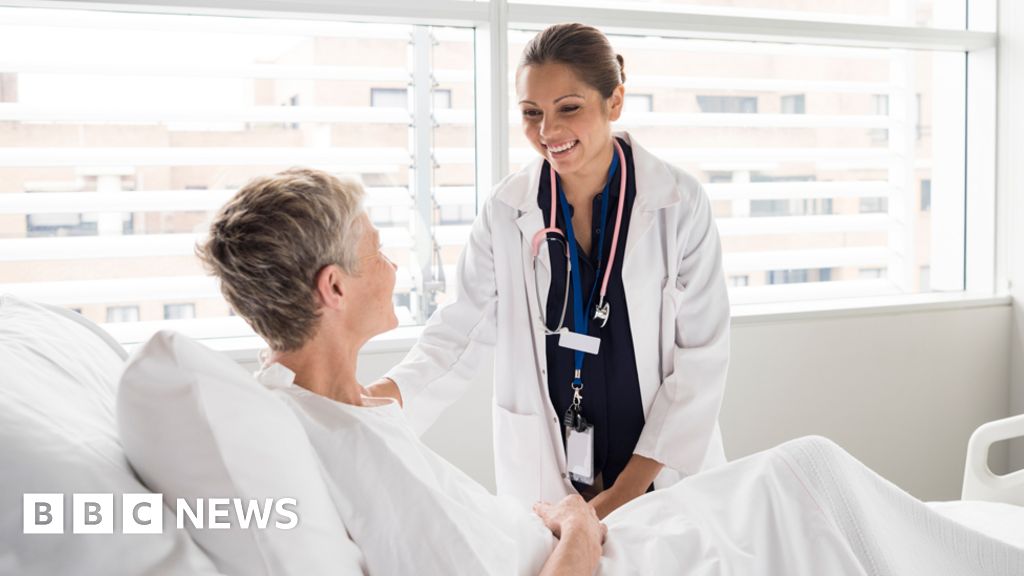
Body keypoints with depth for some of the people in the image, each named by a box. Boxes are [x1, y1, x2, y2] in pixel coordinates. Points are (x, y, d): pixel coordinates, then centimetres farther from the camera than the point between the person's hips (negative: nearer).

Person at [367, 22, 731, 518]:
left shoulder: (679, 203, -10)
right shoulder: (508, 210, -6)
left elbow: (701, 355, -8)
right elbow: (460, 330, -2)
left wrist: (625, 493, -11)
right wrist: (376, 396, -21)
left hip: (662, 471, 0)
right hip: (542, 476, 1)